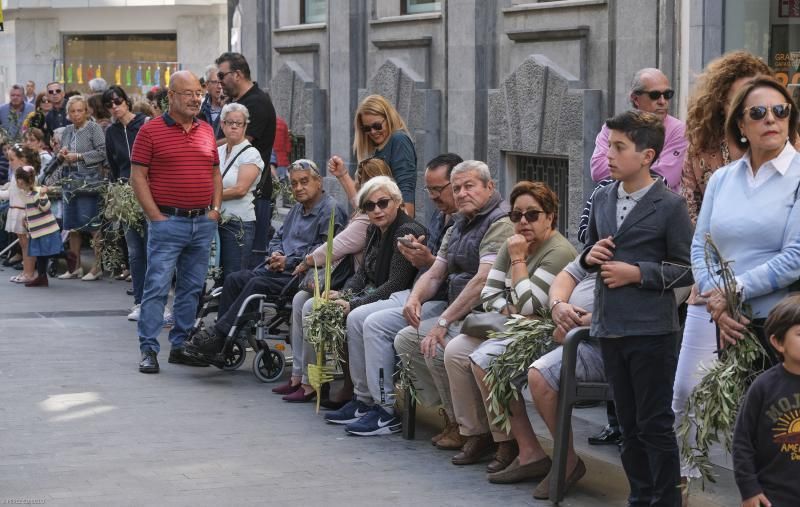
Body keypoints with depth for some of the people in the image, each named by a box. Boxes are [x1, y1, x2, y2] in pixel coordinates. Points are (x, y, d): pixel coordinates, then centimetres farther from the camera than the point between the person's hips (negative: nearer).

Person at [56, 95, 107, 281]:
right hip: (70, 181, 7)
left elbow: (102, 152, -12)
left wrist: (79, 157, -14)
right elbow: (61, 157, 24)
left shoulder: (94, 128, -4)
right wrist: (61, 156, 1)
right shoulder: (67, 131, 15)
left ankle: (98, 267, -3)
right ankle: (76, 266, 17)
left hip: (90, 180, -7)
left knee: (93, 224, -8)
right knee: (72, 225, 9)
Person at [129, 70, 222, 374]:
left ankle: (181, 346, 17)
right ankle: (149, 350, -3)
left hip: (203, 222, 5)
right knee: (157, 286, -7)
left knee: (192, 289, 9)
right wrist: (156, 216, -11)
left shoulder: (207, 131, 13)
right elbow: (138, 176, -6)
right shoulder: (151, 131, -4)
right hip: (168, 222, -5)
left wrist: (215, 209, 7)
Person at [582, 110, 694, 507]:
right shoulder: (602, 200, 9)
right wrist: (590, 255, -1)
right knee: (628, 424, 14)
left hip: (651, 330, -6)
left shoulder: (670, 206, -9)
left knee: (655, 424, 0)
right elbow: (589, 252, 22)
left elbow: (686, 269, -8)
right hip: (610, 326, 6)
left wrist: (637, 273, -16)